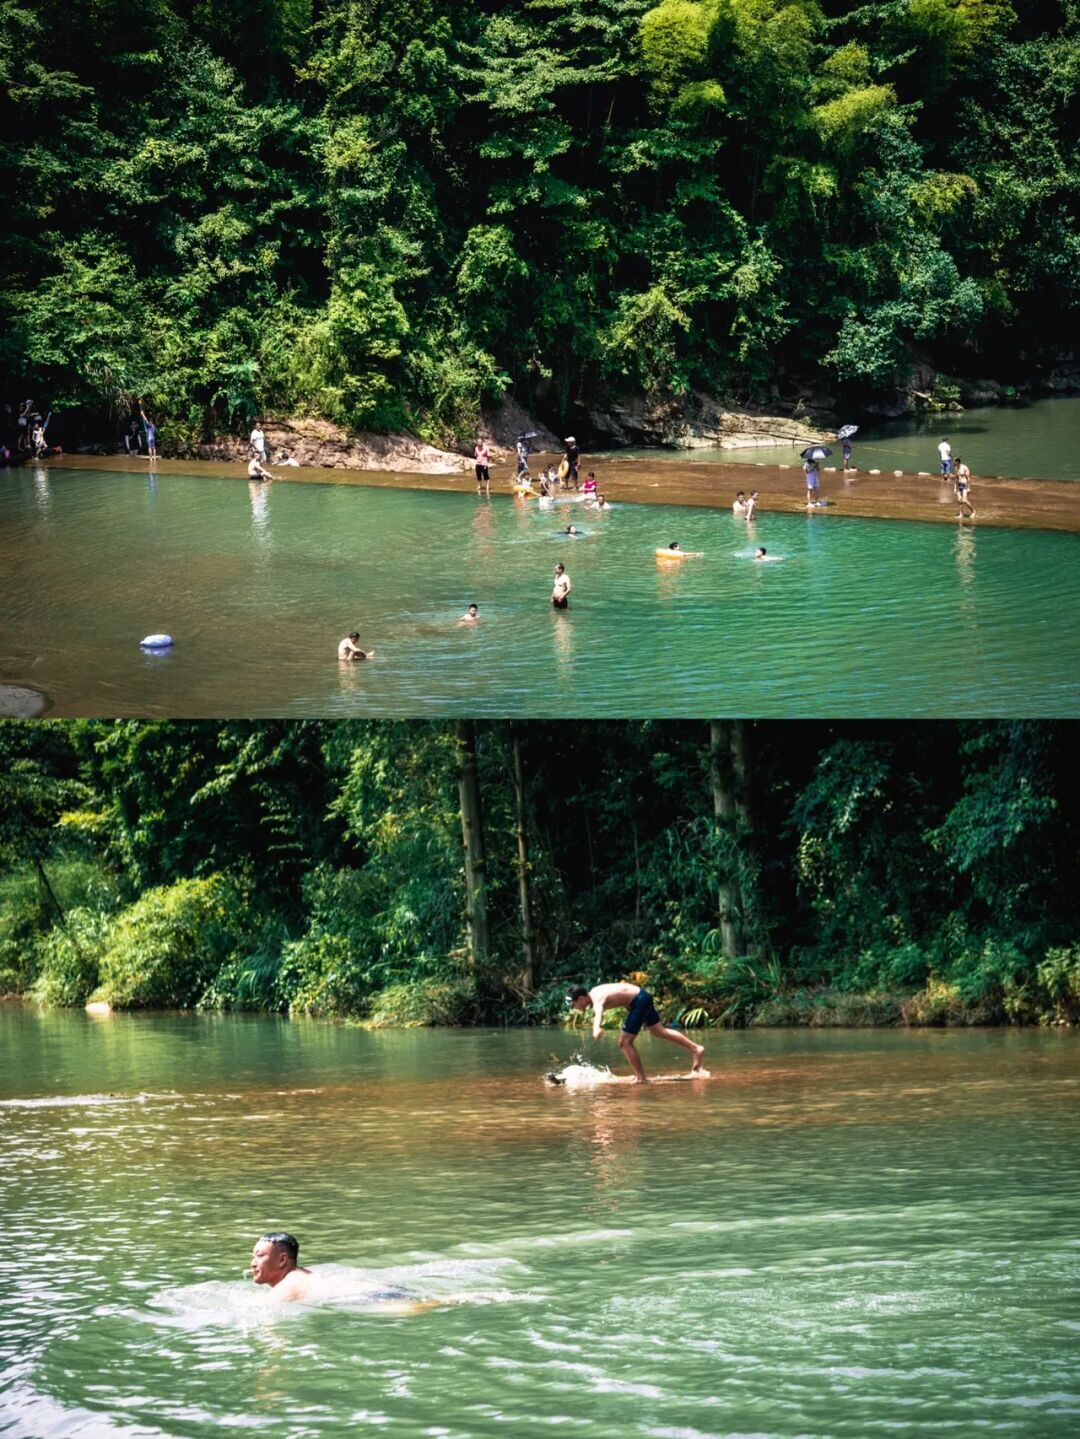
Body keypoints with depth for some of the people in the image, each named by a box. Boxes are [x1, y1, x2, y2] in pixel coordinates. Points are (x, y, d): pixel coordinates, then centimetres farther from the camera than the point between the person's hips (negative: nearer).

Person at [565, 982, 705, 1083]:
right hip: (641, 996, 10)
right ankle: (696, 1049, 23)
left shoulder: (598, 999, -24)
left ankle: (641, 1078, -2)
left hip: (639, 1001, -10)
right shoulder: (593, 992, 7)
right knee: (659, 1031, 20)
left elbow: (598, 1012, -50)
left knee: (625, 1042, -7)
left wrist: (597, 1029, -70)